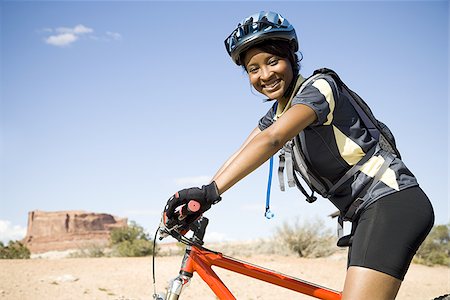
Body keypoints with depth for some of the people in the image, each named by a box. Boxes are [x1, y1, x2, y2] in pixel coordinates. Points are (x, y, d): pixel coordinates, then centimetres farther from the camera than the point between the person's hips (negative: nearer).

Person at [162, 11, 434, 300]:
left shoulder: (319, 87, -13)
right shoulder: (278, 112, 15)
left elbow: (272, 138, -29)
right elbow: (239, 156, 9)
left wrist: (211, 191, -37)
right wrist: (199, 200, -3)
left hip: (394, 202, -10)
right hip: (370, 213, 10)